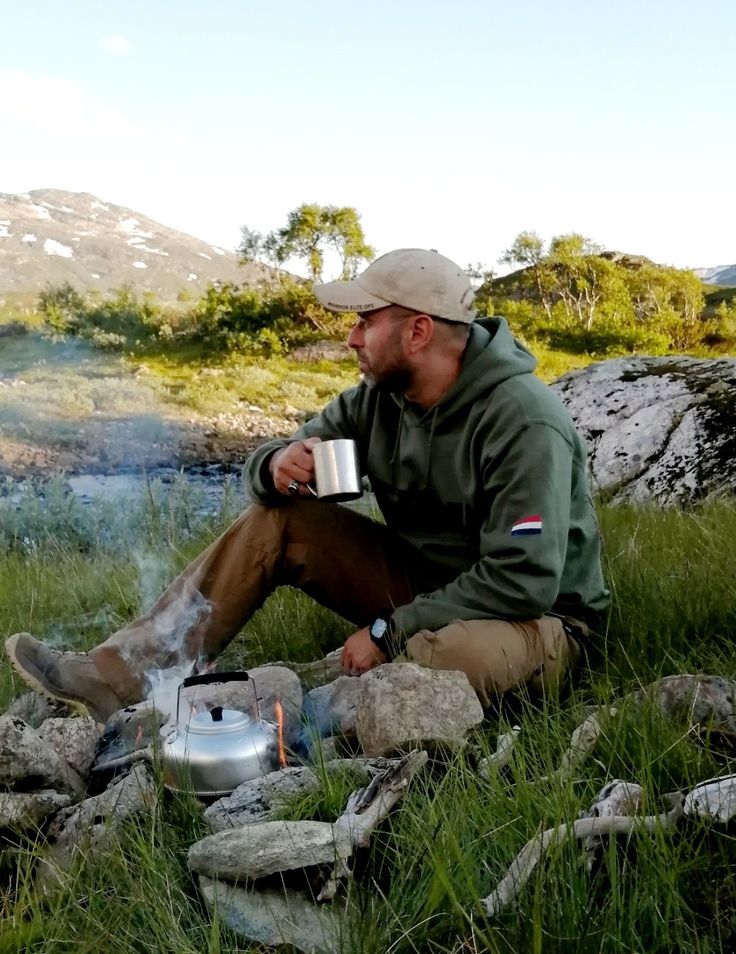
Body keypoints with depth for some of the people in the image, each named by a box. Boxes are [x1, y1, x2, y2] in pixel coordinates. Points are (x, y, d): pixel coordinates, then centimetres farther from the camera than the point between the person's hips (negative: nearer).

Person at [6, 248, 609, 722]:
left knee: (456, 654, -42)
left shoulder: (523, 419, -25)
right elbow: (267, 470, 3)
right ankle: (125, 676, -11)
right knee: (273, 522, -7)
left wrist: (390, 631, -25)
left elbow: (524, 581, -29)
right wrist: (278, 466, -22)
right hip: (422, 580, 6)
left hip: (535, 619, -6)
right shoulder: (379, 396, -3)